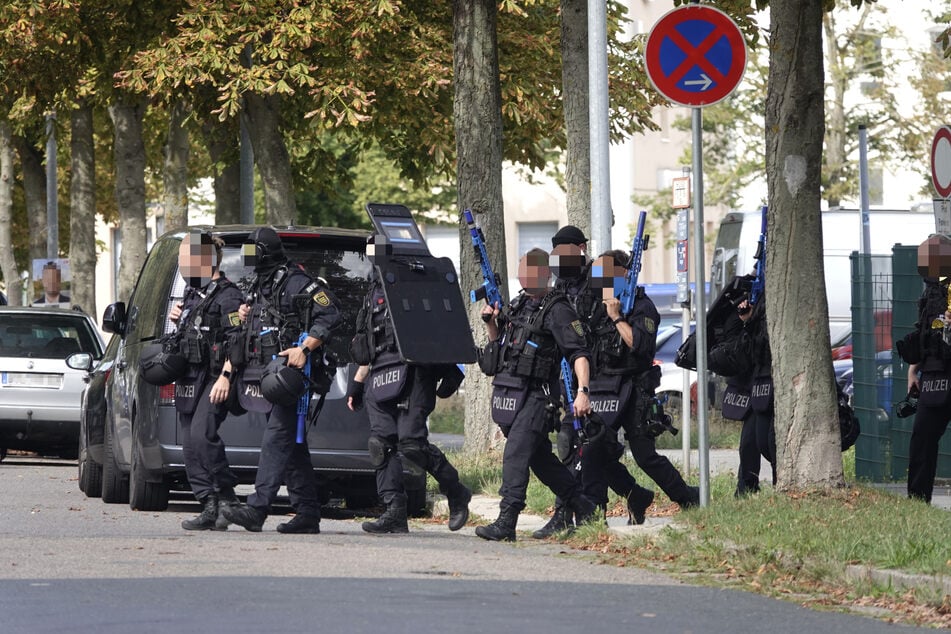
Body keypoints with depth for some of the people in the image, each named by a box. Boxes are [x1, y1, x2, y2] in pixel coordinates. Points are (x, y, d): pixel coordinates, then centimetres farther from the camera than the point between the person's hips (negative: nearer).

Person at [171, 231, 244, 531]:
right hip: (189, 380, 10)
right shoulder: (192, 294, 19)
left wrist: (225, 376, -25)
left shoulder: (226, 296, -9)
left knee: (202, 435, -23)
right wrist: (176, 319, 12)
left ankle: (226, 497, -14)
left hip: (214, 379, -9)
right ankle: (210, 509, 5)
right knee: (191, 445, 4)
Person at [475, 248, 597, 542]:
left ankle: (506, 523, -18)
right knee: (540, 457, 14)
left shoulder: (558, 311, -8)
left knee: (516, 454, -16)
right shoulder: (516, 305, 17)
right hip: (506, 393, 9)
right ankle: (584, 509, 25)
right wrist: (491, 322, 9)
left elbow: (579, 353, -15)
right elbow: (499, 342, 29)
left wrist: (582, 391, -26)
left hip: (535, 396, -9)